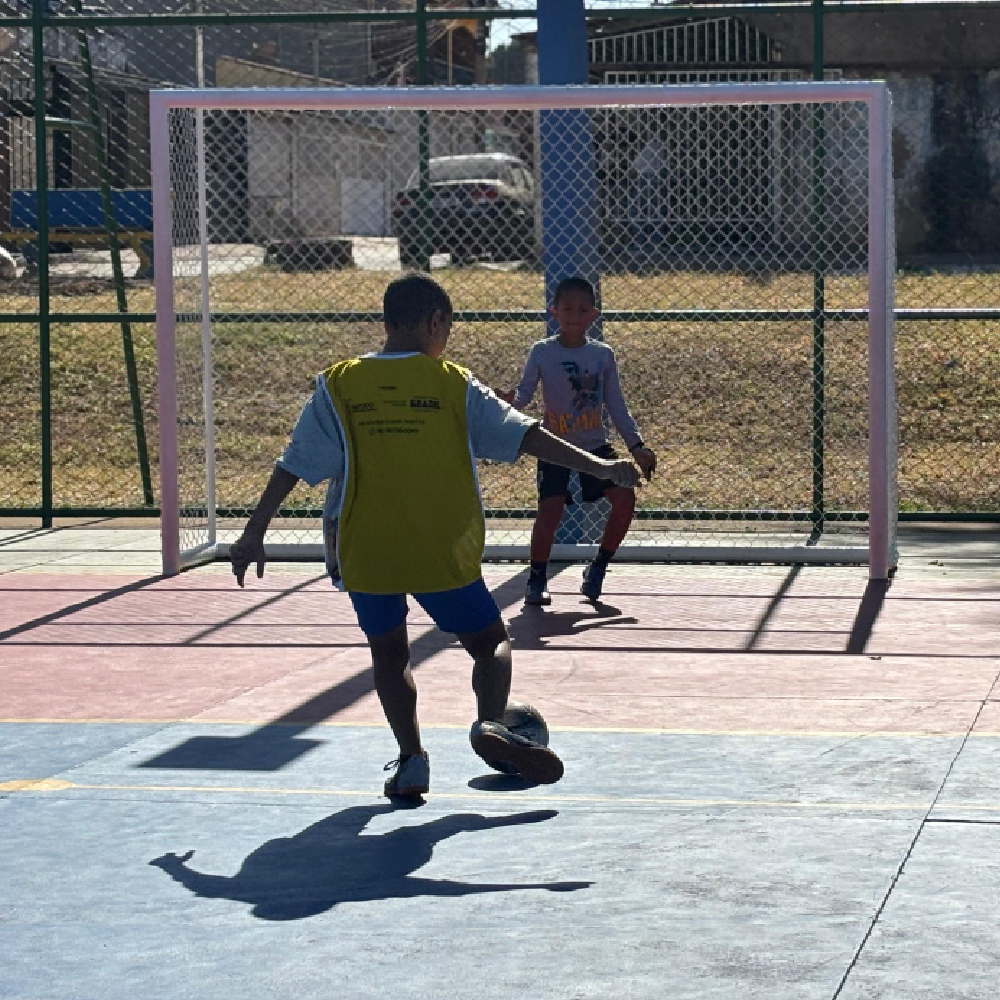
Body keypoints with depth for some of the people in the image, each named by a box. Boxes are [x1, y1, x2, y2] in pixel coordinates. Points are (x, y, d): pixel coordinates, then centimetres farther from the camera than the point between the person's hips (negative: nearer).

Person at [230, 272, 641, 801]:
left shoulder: (338, 384, 2)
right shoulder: (453, 384, -1)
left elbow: (293, 465, -1)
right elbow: (523, 435, -4)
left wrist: (254, 533, 3)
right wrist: (596, 465, -1)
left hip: (364, 554, 1)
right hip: (443, 554, -1)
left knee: (388, 651, 20)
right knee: (490, 640, 15)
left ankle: (410, 758, 4)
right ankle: (489, 723, -12)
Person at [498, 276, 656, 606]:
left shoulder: (603, 355, 3)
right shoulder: (541, 353, -5)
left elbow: (615, 405, 8)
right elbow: (524, 393, -9)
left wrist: (636, 446, 3)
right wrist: (510, 400, -33)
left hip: (596, 445, 3)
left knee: (624, 497, -12)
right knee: (550, 508, -16)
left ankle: (598, 568, 5)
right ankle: (537, 579, 0)